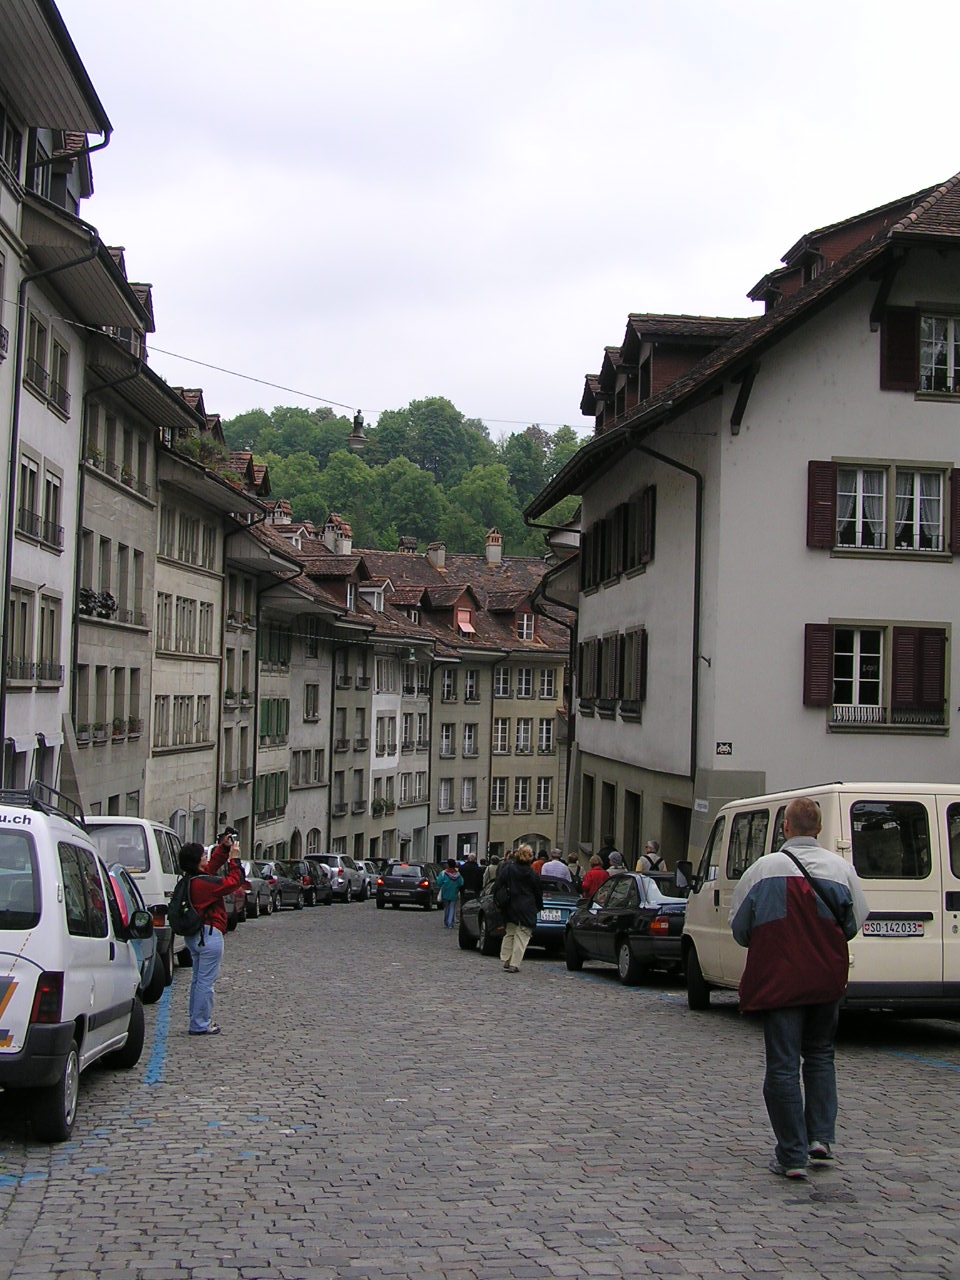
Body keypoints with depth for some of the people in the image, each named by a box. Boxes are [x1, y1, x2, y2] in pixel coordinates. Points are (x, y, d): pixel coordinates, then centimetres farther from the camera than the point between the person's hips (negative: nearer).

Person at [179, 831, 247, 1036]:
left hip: (193, 933, 10)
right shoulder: (204, 883, -21)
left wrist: (224, 848, 14)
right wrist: (234, 858, -5)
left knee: (198, 979, 18)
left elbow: (212, 865, 21)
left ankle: (198, 1021, 26)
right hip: (209, 935, -10)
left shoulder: (190, 881, 7)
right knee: (206, 981, -4)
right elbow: (234, 882, -16)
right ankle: (201, 1025, -1)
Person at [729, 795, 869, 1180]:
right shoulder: (841, 868, -3)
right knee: (820, 1055, 21)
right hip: (826, 980, 3)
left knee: (783, 1065, 2)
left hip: (779, 980, -3)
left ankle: (793, 1155, 1)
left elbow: (739, 926, -1)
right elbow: (855, 922, 7)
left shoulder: (764, 868, -9)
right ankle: (821, 1136, 14)